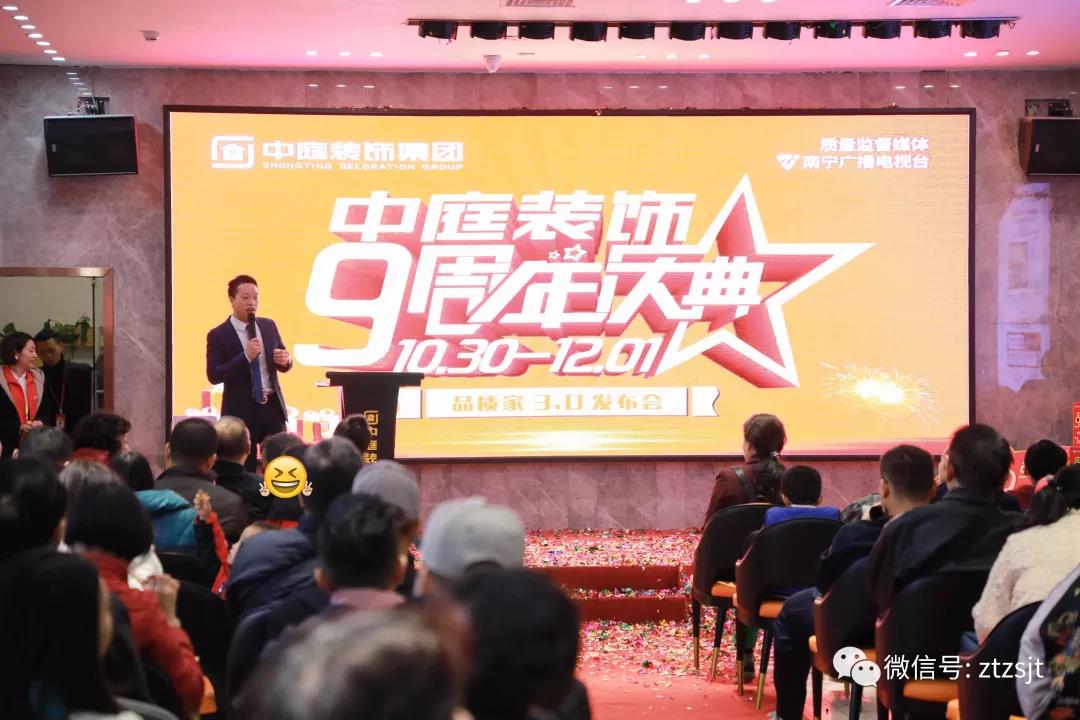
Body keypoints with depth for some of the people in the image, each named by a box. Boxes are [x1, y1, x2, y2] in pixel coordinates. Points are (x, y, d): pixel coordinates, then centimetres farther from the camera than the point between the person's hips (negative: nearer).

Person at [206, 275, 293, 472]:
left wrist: (285, 360, -9)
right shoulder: (218, 335, -6)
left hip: (273, 407, 4)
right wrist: (246, 356, -23)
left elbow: (284, 365, 16)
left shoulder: (269, 326, 9)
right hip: (242, 411, -4)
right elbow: (214, 376, -14)